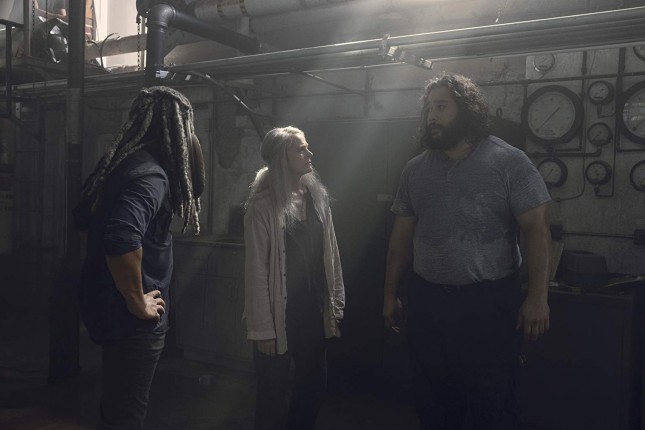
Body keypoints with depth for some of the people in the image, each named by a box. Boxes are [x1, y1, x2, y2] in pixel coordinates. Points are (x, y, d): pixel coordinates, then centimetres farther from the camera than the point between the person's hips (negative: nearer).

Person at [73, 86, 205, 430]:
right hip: (132, 319, -9)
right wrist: (137, 302, -26)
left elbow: (83, 219, 21)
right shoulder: (150, 174, -22)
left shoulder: (122, 164, 7)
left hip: (107, 303, 9)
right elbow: (123, 238, -38)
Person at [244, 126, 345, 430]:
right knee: (273, 392, 11)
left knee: (315, 384, 17)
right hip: (280, 314, -5)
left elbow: (330, 255, 6)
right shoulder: (264, 206, -15)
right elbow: (256, 270, -15)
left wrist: (335, 307, 6)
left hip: (314, 312, 5)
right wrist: (263, 328, -14)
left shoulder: (317, 196, 3)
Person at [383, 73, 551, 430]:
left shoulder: (508, 162, -5)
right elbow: (402, 236, 11)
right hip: (426, 301, 4)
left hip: (489, 302, -4)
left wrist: (537, 297, -14)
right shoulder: (415, 169, 8)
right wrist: (390, 294, 11)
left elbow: (536, 229, -7)